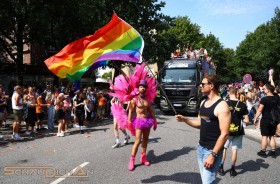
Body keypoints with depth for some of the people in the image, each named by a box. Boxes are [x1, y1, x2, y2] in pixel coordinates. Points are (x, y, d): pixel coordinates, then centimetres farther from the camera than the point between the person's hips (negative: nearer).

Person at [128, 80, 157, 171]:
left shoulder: (147, 99, 8)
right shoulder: (134, 99, -7)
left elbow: (151, 111, 13)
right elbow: (130, 111, -10)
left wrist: (154, 121, 13)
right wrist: (129, 123, -15)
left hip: (148, 121, 6)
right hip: (139, 121, -6)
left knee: (145, 140, 12)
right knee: (137, 141, -12)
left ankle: (143, 158, 24)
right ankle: (132, 160, -3)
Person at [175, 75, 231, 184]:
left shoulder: (221, 106, -17)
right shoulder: (203, 103, 8)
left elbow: (224, 134, -20)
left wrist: (213, 154, -22)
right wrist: (184, 120, 1)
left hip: (212, 150, -8)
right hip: (200, 147, 8)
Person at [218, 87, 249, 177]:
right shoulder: (242, 105, -5)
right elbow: (247, 121, -4)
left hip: (227, 130, -1)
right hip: (238, 131, 1)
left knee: (224, 148, 14)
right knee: (234, 150, 10)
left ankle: (221, 167, 19)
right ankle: (232, 170, 19)